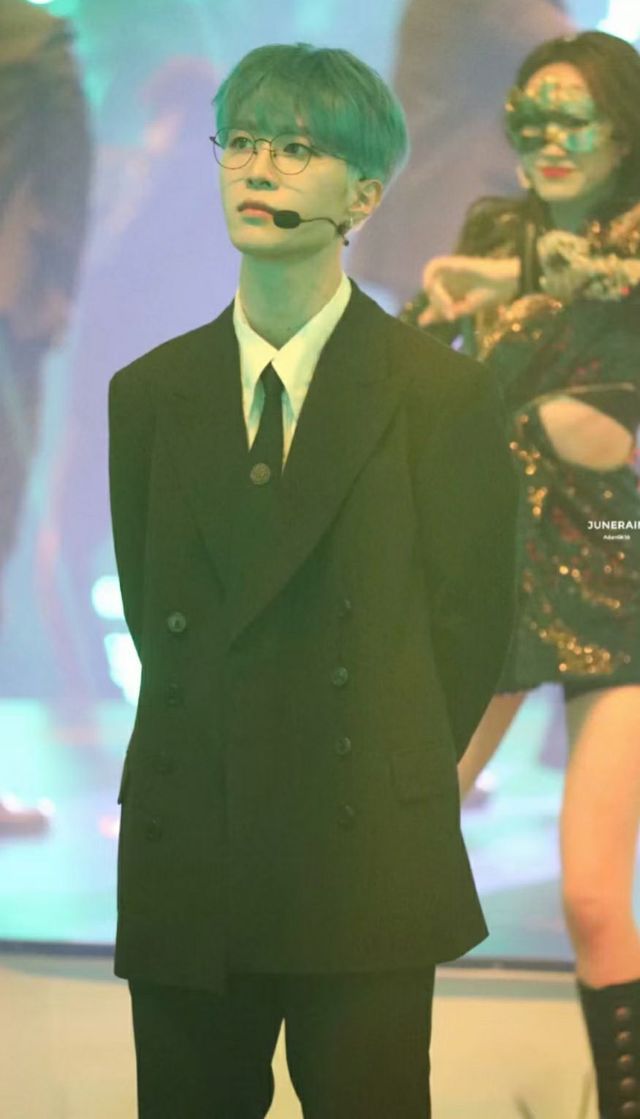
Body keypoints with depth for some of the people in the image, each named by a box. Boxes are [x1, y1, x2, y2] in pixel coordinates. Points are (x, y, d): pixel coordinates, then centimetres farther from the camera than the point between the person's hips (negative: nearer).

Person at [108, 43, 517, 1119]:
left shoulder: (443, 393, 0)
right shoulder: (149, 393, 10)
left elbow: (470, 623, 1)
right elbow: (154, 613, 12)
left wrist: (387, 793, 3)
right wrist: (221, 764, 5)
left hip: (367, 870, -3)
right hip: (185, 864, 3)